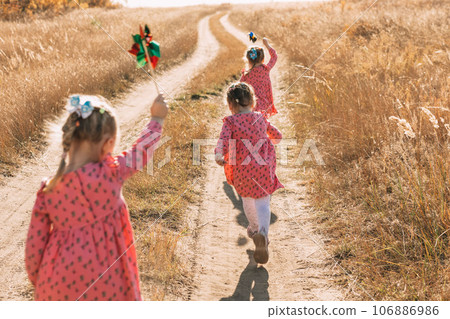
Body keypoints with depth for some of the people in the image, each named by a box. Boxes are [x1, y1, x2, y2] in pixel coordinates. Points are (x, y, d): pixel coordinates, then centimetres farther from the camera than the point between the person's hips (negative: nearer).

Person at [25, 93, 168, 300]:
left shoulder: (49, 190, -9)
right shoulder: (109, 174, -19)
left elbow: (34, 244, -1)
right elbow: (141, 151, -1)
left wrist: (38, 281, 16)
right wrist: (157, 118, 17)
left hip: (59, 283, 3)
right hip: (100, 286, -3)